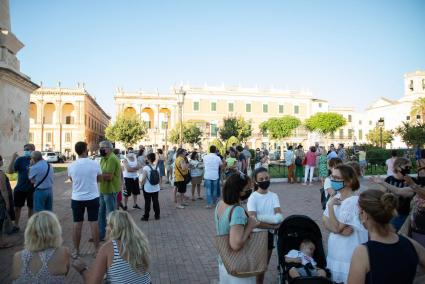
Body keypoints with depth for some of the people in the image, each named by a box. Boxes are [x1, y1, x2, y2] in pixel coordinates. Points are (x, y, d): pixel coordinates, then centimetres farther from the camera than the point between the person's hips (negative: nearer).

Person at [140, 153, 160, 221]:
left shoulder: (146, 168, -16)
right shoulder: (157, 167, -2)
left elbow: (143, 179, -15)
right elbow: (159, 178, 4)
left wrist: (141, 183, 4)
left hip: (147, 189, -4)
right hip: (156, 189, 4)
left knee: (147, 203, 5)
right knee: (155, 202, 12)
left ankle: (146, 217, 13)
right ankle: (157, 215, 21)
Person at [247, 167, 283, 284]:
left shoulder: (274, 196, -1)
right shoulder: (253, 197, -15)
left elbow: (279, 217, -12)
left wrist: (261, 218, -25)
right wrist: (273, 225, -19)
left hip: (269, 234, 4)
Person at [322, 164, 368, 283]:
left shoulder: (354, 201, -21)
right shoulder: (335, 197, 3)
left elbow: (336, 227, -21)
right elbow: (326, 223, 1)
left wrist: (330, 206, -19)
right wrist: (340, 230, -16)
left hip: (348, 251, -7)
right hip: (335, 249, 7)